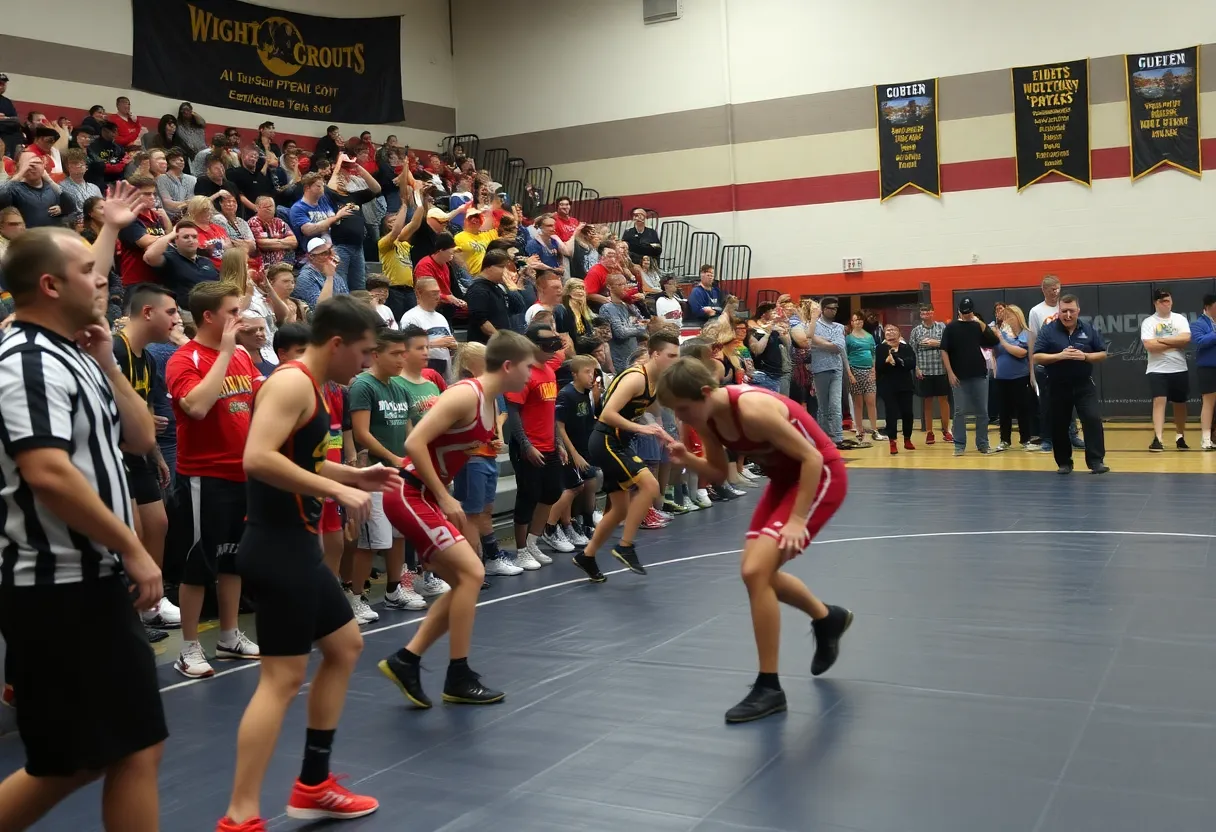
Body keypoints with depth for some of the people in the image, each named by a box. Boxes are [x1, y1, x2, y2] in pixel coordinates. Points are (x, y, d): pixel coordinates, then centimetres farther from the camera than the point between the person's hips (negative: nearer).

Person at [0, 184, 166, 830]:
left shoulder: (71, 358, 14)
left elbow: (141, 439, 18)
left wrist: (106, 364, 6)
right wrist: (133, 550, -21)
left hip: (89, 582, 10)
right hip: (62, 588, -10)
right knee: (132, 749, -1)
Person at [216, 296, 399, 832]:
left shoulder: (310, 387, 15)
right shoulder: (293, 383, -16)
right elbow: (258, 459, -30)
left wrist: (354, 475, 17)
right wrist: (337, 490, -27)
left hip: (297, 547, 11)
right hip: (279, 549, -11)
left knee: (345, 646, 19)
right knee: (283, 677, -9)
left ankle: (312, 786, 27)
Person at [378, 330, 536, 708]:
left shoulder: (490, 404, 11)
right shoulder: (466, 394, -17)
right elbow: (415, 443, -24)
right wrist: (445, 498, -20)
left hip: (424, 497, 10)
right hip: (408, 495, -10)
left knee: (465, 581, 9)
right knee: (472, 572, -12)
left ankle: (406, 660, 14)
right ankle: (458, 678, -2)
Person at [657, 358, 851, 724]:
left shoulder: (752, 409, -31)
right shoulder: (707, 417, -7)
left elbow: (812, 458, -26)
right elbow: (720, 473, 4)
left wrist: (797, 520, -27)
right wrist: (687, 459, -16)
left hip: (821, 475, -9)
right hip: (786, 477, 9)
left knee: (756, 572, -18)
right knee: (758, 572, 13)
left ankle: (769, 687, -7)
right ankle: (828, 618, 41)